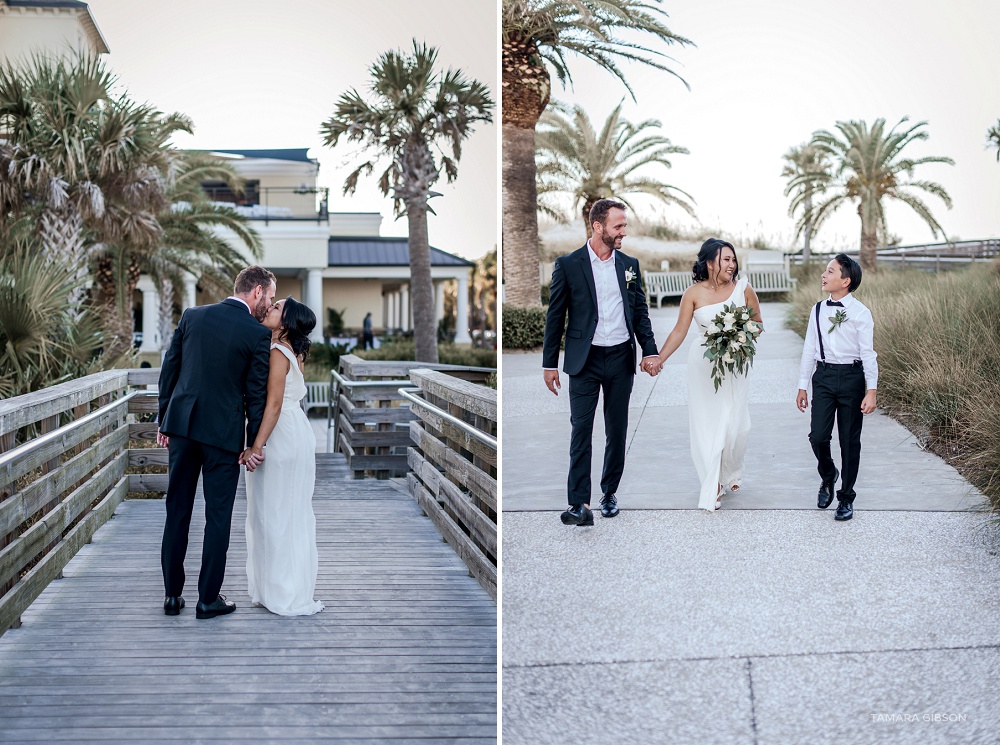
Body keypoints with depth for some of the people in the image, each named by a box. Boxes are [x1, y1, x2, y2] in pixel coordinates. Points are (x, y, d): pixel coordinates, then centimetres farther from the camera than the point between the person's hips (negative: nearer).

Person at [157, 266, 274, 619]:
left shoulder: (192, 316, 5)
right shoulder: (258, 334, -8)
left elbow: (168, 370, 7)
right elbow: (256, 395, -6)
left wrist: (164, 420, 15)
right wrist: (254, 444, 2)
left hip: (182, 424, 4)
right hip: (224, 432, -4)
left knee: (177, 512, 11)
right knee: (218, 516, 5)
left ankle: (172, 594, 17)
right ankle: (208, 599, 10)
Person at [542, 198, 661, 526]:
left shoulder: (630, 265, 8)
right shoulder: (568, 264, -2)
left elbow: (640, 312, 12)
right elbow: (555, 317, 1)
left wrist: (650, 351, -1)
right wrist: (550, 363, -1)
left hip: (621, 358, 3)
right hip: (584, 360, -3)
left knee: (617, 430, 10)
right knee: (581, 430, -8)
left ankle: (610, 493, 24)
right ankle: (580, 504, -11)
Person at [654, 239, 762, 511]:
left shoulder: (743, 289, -4)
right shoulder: (693, 294, -7)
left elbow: (758, 324, 7)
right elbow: (679, 331, -4)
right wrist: (658, 359, -10)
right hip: (703, 364, -1)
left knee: (734, 424, -1)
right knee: (706, 424, 1)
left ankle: (730, 473, 29)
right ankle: (712, 487, 12)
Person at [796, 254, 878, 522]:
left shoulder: (860, 313, -6)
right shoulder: (818, 310, 6)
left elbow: (868, 353, -7)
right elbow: (809, 349, 11)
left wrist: (871, 391, -11)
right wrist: (802, 386, 12)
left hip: (851, 377, -3)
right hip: (823, 376, 3)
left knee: (850, 441, 4)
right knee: (818, 436, -6)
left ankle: (846, 497, 18)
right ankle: (827, 476, 25)